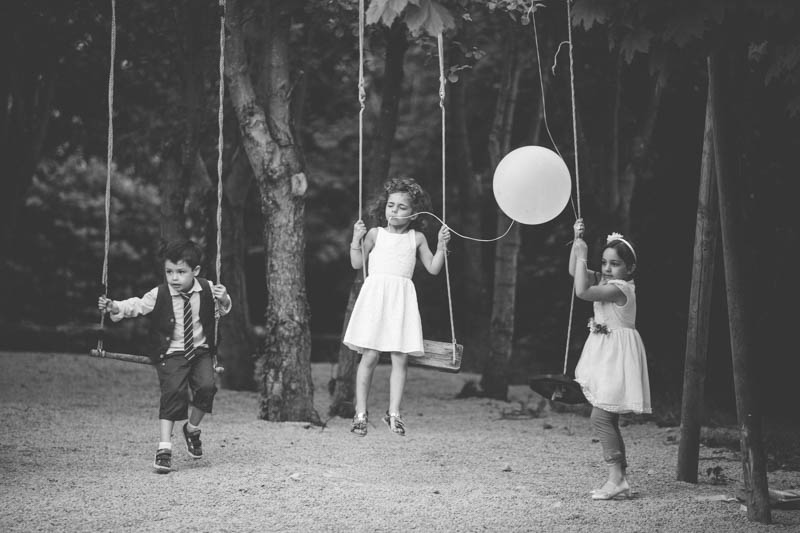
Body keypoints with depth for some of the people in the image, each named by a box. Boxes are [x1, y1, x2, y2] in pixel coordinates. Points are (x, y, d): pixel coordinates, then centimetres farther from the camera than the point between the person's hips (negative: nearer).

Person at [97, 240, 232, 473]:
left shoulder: (206, 290, -2)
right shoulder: (159, 295, -8)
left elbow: (224, 308, 10)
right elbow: (136, 305, -12)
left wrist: (223, 299, -14)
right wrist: (115, 307, -29)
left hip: (200, 351, 2)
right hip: (171, 353, -2)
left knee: (207, 386, -18)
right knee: (173, 392, -18)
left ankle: (192, 428, 11)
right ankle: (164, 447, -15)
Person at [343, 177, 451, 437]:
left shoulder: (417, 238, 12)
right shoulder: (375, 234, 6)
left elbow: (433, 268, 12)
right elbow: (357, 263, 2)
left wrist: (442, 245, 0)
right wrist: (356, 238, -8)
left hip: (401, 298, 2)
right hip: (375, 295, -2)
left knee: (401, 358, -3)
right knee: (369, 356, -4)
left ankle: (394, 412, 6)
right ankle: (360, 413, 3)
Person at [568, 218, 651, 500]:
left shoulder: (619, 288, -17)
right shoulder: (606, 282, 11)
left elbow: (582, 291, -26)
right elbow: (576, 272, 14)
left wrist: (582, 255, -18)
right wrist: (578, 241, 2)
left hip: (617, 356, -10)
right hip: (604, 355, 10)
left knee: (600, 417, -13)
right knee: (608, 420, 10)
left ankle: (616, 478, -14)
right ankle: (620, 480, 12)